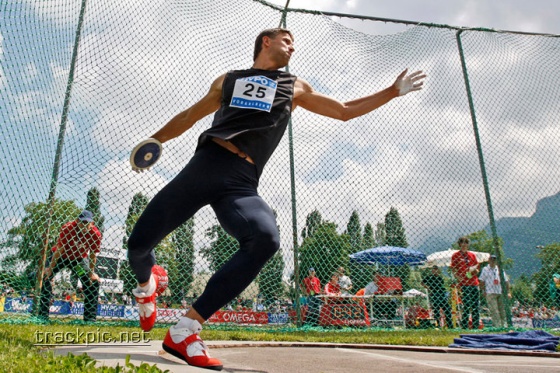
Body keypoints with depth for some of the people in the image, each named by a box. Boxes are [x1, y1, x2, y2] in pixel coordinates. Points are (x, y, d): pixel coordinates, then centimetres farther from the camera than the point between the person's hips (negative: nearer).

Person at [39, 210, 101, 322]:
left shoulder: (95, 234, -24)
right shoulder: (67, 228, -29)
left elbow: (93, 254, -15)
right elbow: (59, 249, -23)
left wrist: (91, 272, -14)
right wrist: (50, 267, -21)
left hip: (78, 259, 1)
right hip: (60, 256, -1)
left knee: (93, 282, -10)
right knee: (45, 277, -20)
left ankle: (90, 317, -2)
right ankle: (43, 314, -13)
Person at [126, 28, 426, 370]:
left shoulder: (295, 87, 25)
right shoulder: (228, 80, 24)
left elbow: (345, 111, 29)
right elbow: (189, 117, 31)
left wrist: (394, 91, 29)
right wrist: (154, 140, 22)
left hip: (242, 181, 0)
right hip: (206, 163, 1)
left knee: (266, 239, -33)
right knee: (140, 242, -6)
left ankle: (184, 333, -25)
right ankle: (146, 285, 33)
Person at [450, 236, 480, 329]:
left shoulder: (472, 255, 16)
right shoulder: (455, 255, 2)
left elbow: (477, 265, 20)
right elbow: (453, 270, -1)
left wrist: (474, 268, -3)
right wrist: (459, 278, -15)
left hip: (474, 283, 5)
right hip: (464, 284, -5)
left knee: (476, 305, 8)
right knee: (466, 306, -7)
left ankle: (475, 326, 16)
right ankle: (464, 327, -2)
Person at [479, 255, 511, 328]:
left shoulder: (500, 269, 14)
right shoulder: (485, 269, 6)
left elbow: (506, 281, 15)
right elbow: (482, 281, 4)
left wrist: (508, 291, 8)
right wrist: (483, 291, -5)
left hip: (500, 292, 4)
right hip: (490, 292, -3)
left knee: (502, 310, 5)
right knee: (494, 310, -8)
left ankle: (504, 325, 11)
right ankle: (497, 326, -8)